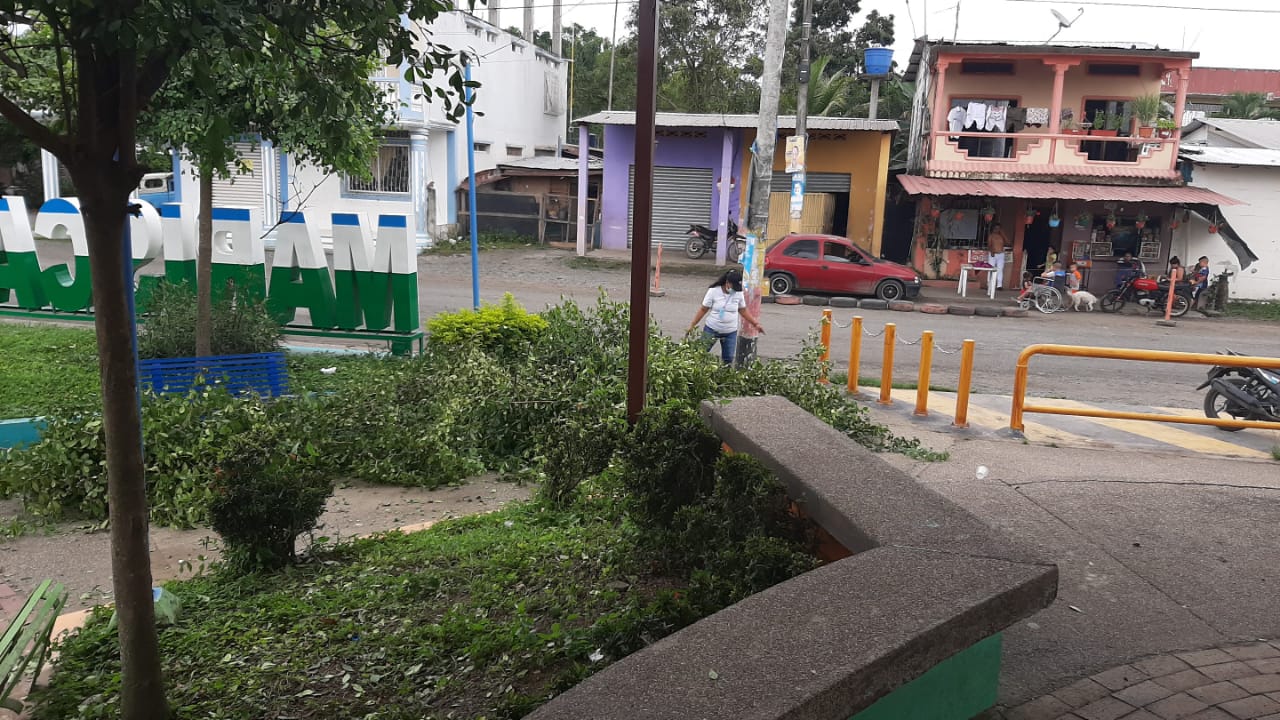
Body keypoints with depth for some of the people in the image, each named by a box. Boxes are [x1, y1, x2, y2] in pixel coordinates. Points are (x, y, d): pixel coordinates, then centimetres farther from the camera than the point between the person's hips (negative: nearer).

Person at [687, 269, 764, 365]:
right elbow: (703, 310, -7)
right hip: (711, 330, -2)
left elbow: (743, 311, 8)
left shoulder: (739, 293, -5)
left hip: (730, 332, 2)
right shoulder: (713, 291, -14)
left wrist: (756, 324, 4)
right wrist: (692, 325, -6)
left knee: (728, 359, 7)